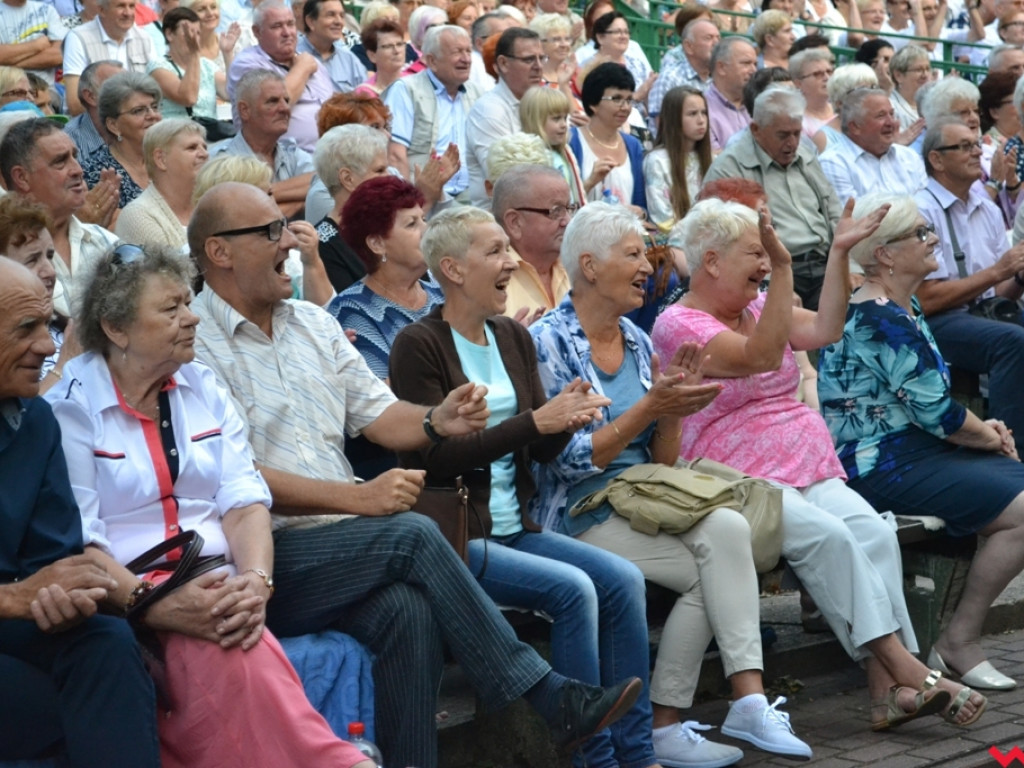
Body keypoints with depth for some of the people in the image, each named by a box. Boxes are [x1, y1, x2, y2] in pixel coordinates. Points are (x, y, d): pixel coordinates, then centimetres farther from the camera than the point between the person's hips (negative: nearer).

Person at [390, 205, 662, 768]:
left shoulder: (513, 339, 13)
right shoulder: (418, 345, -8)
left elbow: (543, 451, 13)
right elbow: (437, 457, -17)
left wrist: (568, 419, -10)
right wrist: (536, 421, -20)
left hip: (514, 526, 7)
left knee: (623, 578, -13)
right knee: (572, 588, -24)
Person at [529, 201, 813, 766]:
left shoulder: (636, 341, 13)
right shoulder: (548, 343, -7)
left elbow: (661, 461, 12)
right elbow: (570, 460, -14)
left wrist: (673, 408, -7)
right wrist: (649, 407, -17)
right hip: (579, 516, -6)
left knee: (728, 527, -24)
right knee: (709, 572, -23)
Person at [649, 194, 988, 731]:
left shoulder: (758, 306, 20)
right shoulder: (678, 324, -5)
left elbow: (825, 330, 9)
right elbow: (760, 356, -20)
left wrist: (839, 251, 7)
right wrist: (782, 269, -26)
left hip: (810, 467, 7)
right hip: (741, 481, -7)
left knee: (874, 531, -19)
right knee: (828, 534, -30)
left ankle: (888, 688, -26)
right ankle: (902, 667, -28)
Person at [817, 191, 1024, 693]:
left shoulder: (904, 308, 16)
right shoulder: (881, 321, -17)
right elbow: (933, 409, -19)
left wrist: (980, 429, 3)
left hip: (915, 448, 11)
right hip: (885, 465, -11)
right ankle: (958, 644, -8)